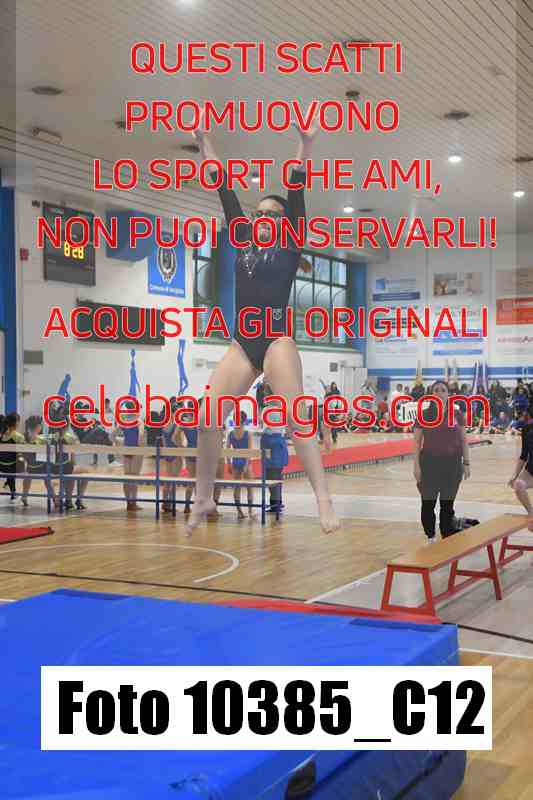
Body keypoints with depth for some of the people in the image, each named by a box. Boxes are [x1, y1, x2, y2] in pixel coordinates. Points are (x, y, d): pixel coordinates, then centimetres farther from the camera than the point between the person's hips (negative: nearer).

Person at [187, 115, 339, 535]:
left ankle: (325, 503, -19)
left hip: (277, 341, -5)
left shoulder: (289, 248, 5)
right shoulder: (245, 244, 17)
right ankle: (203, 498, 10)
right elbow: (225, 191, 17)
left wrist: (305, 144, -12)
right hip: (243, 344, 5)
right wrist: (205, 142, 19)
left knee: (296, 422, -15)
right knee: (207, 419, -4)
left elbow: (297, 195, -4)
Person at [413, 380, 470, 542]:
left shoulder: (457, 414, 2)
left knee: (448, 504, 9)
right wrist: (417, 466, -6)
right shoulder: (424, 415, -3)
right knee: (428, 503, 5)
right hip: (430, 463, -1)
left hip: (452, 463, 1)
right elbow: (417, 441, -1)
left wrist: (466, 463, 3)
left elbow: (463, 440, 7)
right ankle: (431, 538, 20)